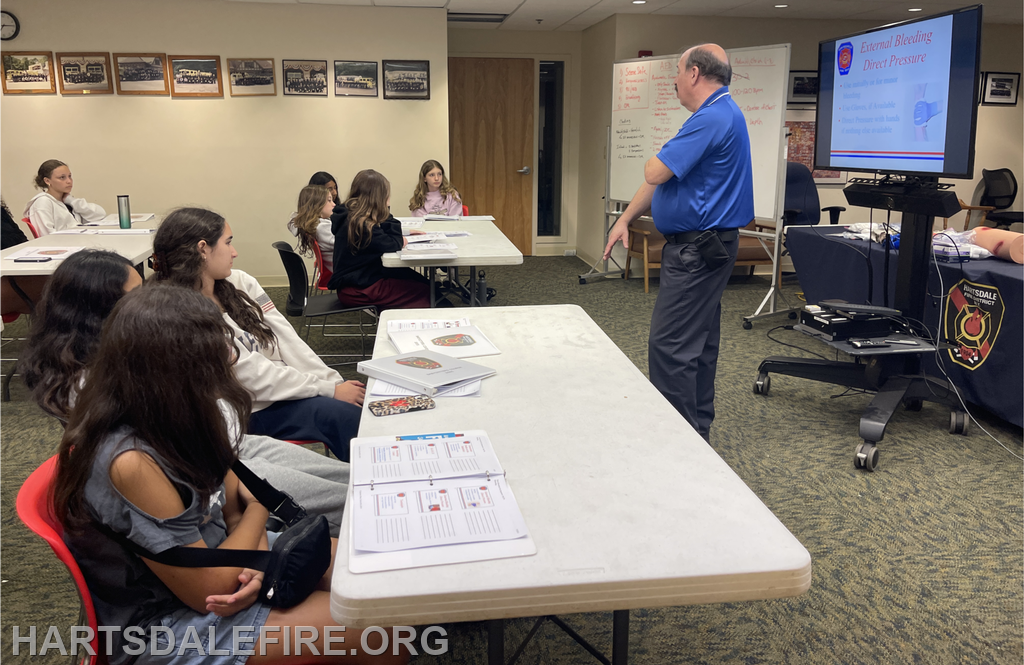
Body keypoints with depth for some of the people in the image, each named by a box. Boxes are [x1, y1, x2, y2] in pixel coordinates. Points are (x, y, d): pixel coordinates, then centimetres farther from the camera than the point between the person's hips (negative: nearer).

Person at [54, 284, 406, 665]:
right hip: (165, 628, -8)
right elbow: (209, 590, -25)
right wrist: (259, 508, -10)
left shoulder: (172, 416, -9)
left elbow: (235, 498, 3)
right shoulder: (131, 463, -33)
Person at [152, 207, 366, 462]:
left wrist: (335, 381, -8)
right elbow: (258, 377, -19)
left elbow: (288, 340, 2)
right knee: (349, 414, -23)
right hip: (255, 410, -7)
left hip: (285, 382, 7)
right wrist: (331, 390, -17)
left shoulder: (240, 282, 5)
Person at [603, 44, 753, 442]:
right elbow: (659, 179, 19)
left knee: (670, 345, -8)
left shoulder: (713, 117, -18)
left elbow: (656, 173, -22)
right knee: (698, 342, 15)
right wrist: (625, 220, 17)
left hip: (697, 249, -11)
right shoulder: (720, 114, 17)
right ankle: (697, 430, 25)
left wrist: (652, 161, 2)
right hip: (702, 245, 11)